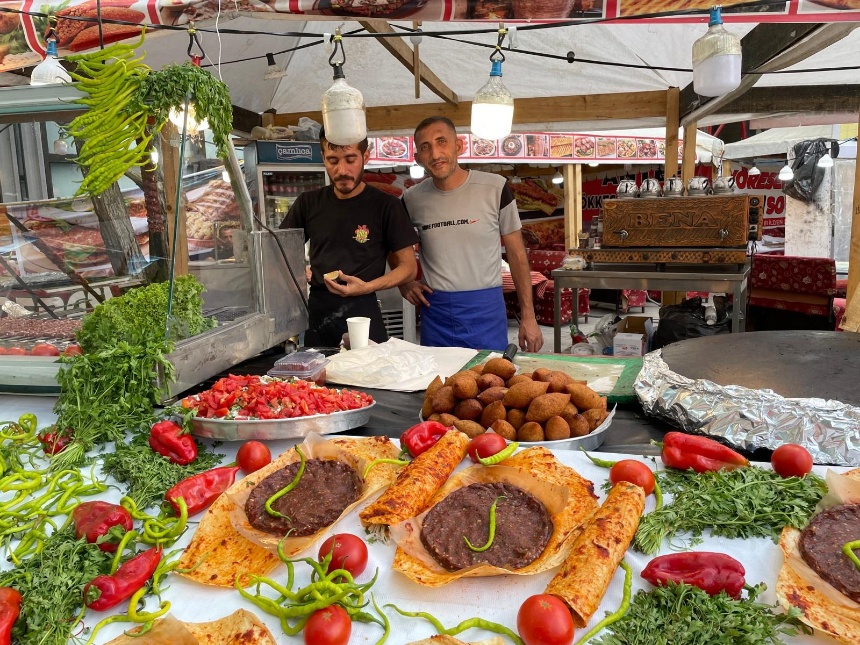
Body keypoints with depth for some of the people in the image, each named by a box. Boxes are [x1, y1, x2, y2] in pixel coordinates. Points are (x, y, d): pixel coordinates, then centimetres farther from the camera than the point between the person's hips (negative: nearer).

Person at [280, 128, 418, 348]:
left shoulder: (386, 206, -4)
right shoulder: (308, 203, 6)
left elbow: (408, 267, -2)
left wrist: (368, 287, -18)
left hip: (362, 313, -3)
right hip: (315, 313, 3)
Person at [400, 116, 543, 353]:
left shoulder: (495, 188, -6)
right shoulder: (412, 199, 1)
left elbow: (517, 254, -1)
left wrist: (528, 316, -2)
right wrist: (404, 282, 1)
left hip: (486, 309, -2)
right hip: (434, 312, 2)